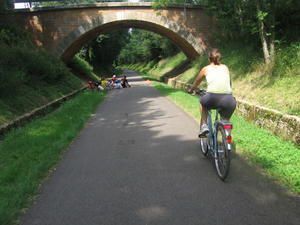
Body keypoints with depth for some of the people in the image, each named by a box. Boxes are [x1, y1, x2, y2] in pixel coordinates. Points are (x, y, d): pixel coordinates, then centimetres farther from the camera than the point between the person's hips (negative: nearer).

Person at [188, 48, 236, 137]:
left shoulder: (206, 69, 16)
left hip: (212, 99, -2)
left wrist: (190, 90, 51)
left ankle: (204, 126, 19)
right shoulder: (225, 68, 21)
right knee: (225, 121, 28)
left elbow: (196, 82, 31)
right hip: (228, 100, 2)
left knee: (203, 102, 33)